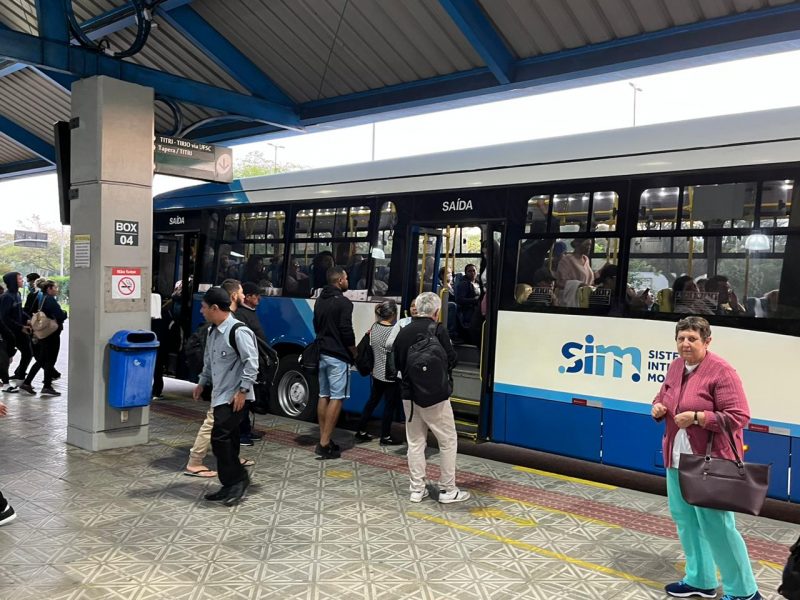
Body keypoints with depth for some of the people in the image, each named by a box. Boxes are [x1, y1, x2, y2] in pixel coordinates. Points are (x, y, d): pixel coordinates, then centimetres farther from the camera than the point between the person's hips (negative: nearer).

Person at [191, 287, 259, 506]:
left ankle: (238, 480, 0)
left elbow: (251, 363, -19)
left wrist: (242, 390, -20)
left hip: (234, 397, -9)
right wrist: (202, 383, 26)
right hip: (220, 396, 9)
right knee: (227, 441, 11)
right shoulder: (213, 331, 12)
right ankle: (231, 485, 19)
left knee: (220, 438, -13)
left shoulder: (239, 331, -17)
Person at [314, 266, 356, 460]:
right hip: (338, 356, -8)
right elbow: (347, 332, -17)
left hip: (322, 354, 8)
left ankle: (323, 439, 16)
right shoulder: (343, 302, -14)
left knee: (323, 396, 12)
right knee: (336, 398, -5)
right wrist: (355, 354, -4)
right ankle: (324, 444, -8)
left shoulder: (319, 301, 12)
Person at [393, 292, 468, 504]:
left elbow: (397, 363, 10)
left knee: (415, 442, 13)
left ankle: (417, 489, 17)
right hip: (435, 397, -5)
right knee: (448, 441, 7)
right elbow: (451, 360, -12)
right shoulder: (437, 330, -13)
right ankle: (447, 490, 11)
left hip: (409, 395, 5)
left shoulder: (403, 332, 3)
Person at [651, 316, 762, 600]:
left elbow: (739, 416, -19)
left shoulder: (721, 372, -17)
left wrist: (697, 417, -25)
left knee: (716, 526, 0)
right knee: (684, 519, 15)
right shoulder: (676, 367, 6)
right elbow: (663, 397, 20)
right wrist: (658, 407, -3)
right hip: (677, 458, 8)